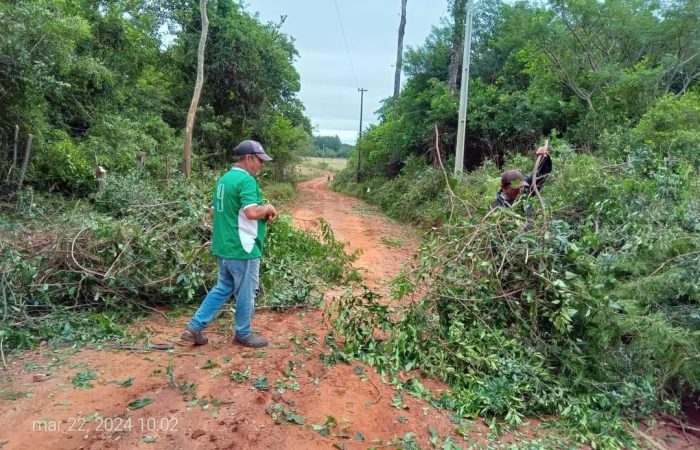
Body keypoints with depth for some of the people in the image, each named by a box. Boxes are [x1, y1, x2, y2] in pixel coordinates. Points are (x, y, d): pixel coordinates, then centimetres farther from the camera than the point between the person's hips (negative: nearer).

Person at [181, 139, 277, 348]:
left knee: (222, 288, 19)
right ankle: (243, 334, 22)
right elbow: (252, 212, -30)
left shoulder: (224, 178, 13)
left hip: (225, 247, 9)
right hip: (242, 248, -9)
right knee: (246, 293, 7)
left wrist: (262, 212, 13)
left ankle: (194, 327, 19)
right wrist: (268, 208, -8)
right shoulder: (246, 180, -18)